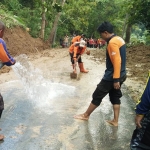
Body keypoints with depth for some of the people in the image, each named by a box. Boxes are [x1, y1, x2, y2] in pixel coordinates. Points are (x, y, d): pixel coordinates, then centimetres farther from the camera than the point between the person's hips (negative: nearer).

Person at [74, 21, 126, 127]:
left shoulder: (112, 42, -21)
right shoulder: (119, 39, 9)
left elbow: (117, 62, -25)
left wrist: (116, 80, -23)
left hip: (112, 76, -9)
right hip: (120, 75, 10)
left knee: (97, 96, 4)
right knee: (115, 97, 16)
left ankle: (86, 115, 19)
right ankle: (115, 121, 21)